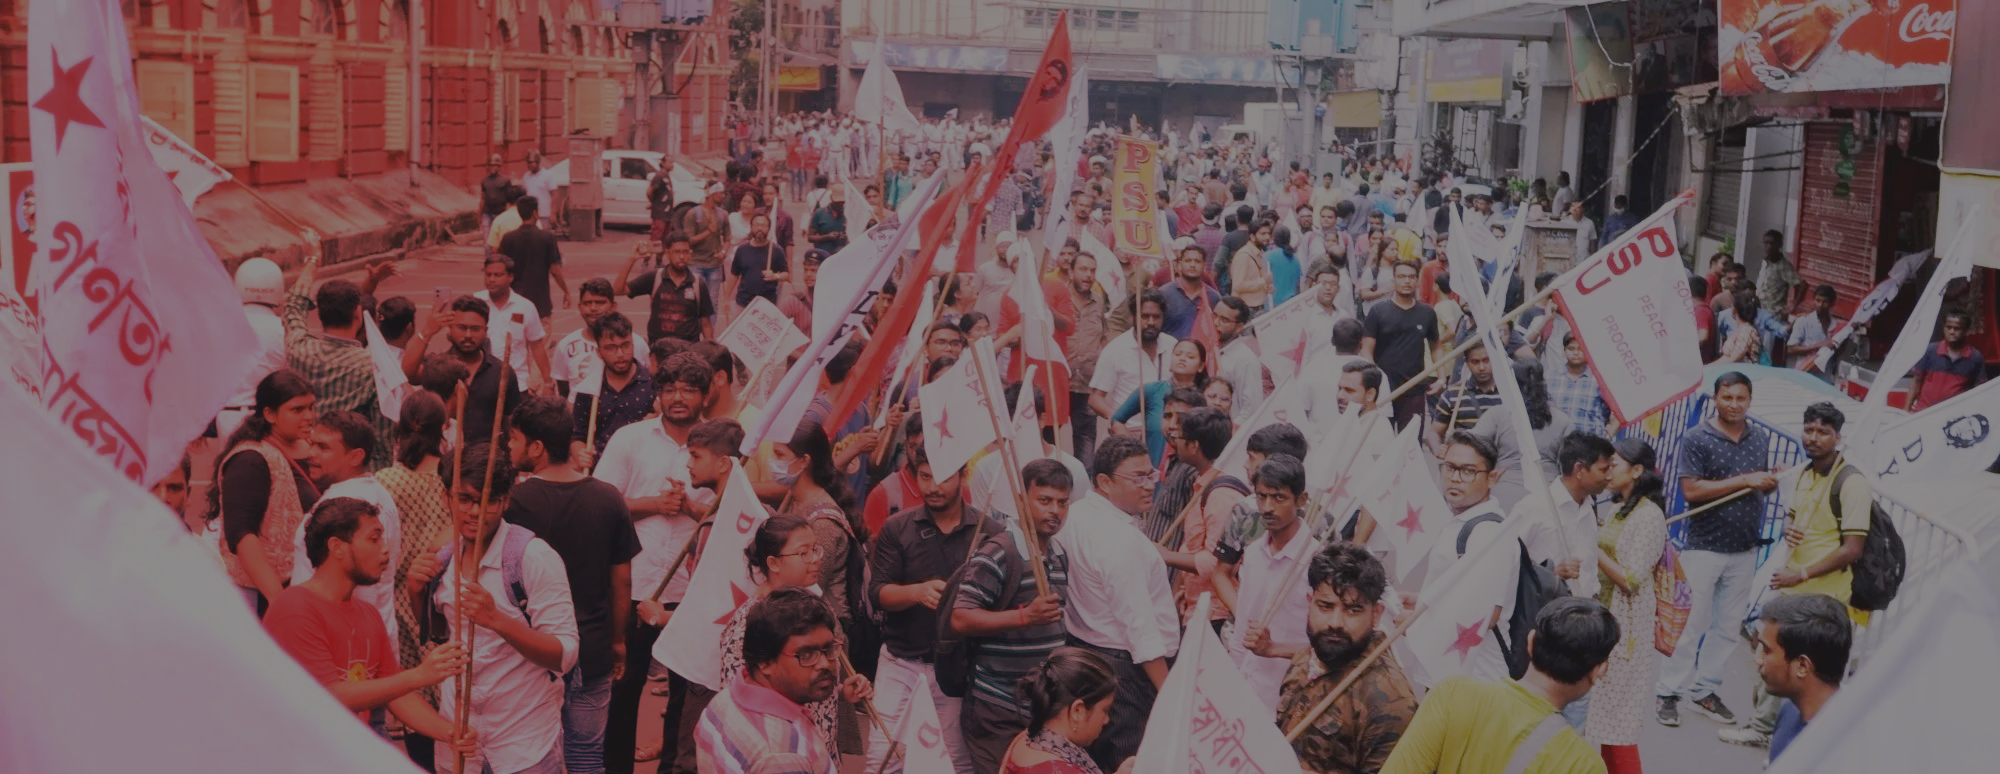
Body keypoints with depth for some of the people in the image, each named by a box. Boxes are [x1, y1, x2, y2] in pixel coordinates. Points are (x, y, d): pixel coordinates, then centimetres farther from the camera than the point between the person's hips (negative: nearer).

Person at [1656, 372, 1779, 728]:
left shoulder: (1760, 439, 9)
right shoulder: (1696, 439, -8)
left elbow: (1763, 483, 19)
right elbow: (1691, 489, -17)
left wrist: (1772, 482, -5)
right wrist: (1744, 480, -19)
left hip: (1745, 549, 6)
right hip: (1705, 547, -6)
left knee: (1729, 626, 10)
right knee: (1693, 622, -3)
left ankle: (1704, 689, 21)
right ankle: (1670, 691, 7)